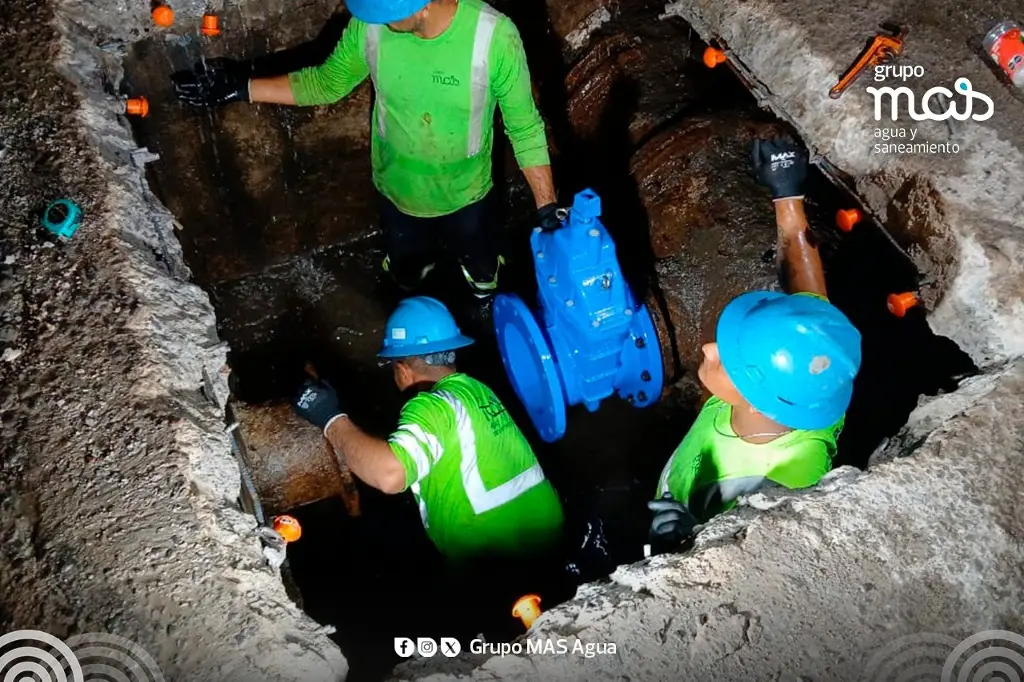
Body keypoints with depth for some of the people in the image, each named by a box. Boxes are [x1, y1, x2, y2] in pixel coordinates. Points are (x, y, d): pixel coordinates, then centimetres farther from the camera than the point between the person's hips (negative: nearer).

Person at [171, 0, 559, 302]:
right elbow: (327, 83, -5)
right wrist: (241, 86, -12)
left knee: (482, 273, 29)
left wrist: (547, 210, -20)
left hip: (465, 197, -1)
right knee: (407, 278, 29)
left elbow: (524, 127, -19)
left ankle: (486, 309, 65)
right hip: (397, 191, 2)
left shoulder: (494, 37, -33)